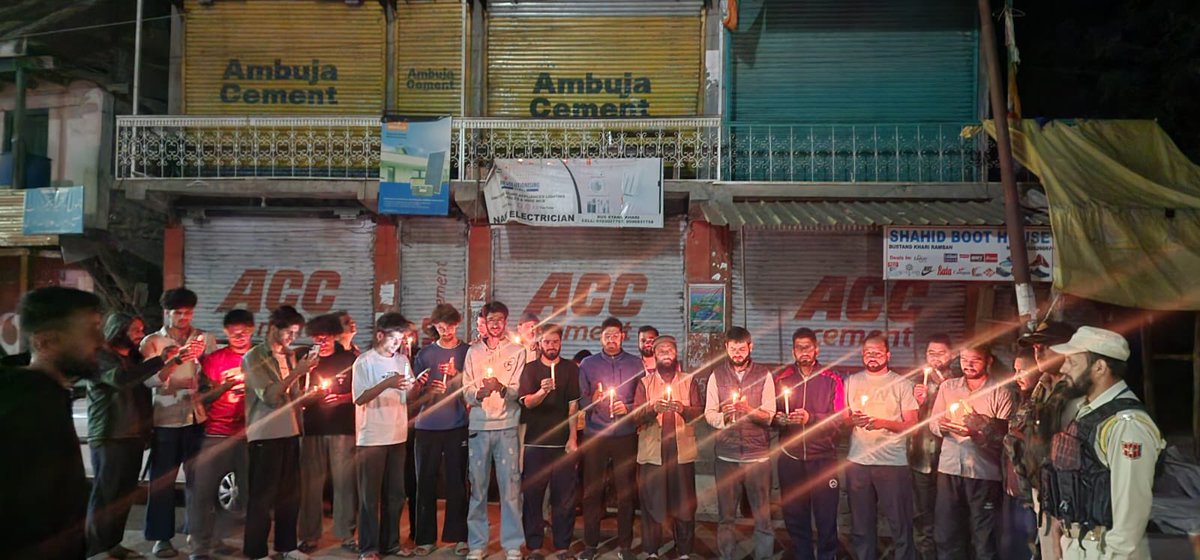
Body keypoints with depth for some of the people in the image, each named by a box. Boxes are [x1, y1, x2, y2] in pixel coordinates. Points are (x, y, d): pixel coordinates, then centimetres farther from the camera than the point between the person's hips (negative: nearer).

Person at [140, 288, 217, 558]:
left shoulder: (205, 339, 8)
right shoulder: (152, 342, 0)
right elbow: (148, 379, -15)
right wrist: (175, 359, -29)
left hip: (197, 418, 2)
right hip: (166, 420, -2)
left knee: (198, 478, 10)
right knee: (162, 480, 4)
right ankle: (161, 538, 14)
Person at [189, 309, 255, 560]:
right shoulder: (213, 359, 7)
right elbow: (203, 398, 3)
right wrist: (225, 386, -14)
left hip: (250, 434, 0)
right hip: (217, 435, 0)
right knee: (203, 490, -5)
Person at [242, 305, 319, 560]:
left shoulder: (290, 357, 13)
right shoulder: (253, 358, -7)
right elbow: (269, 395, -17)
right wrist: (297, 372, -22)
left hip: (290, 431, 6)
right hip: (265, 434, -6)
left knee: (291, 493, 11)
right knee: (263, 495, 0)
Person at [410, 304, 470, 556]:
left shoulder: (468, 352, 5)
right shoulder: (425, 353, 8)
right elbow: (414, 392, 7)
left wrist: (457, 375, -14)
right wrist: (428, 390, -14)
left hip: (457, 426, -1)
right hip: (427, 426, 1)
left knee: (456, 482, 2)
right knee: (426, 482, 3)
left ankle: (458, 535, 12)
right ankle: (426, 538, 11)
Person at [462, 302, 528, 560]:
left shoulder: (517, 352, 6)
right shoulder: (473, 352, 10)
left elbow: (518, 391, -2)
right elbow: (467, 393, 6)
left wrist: (501, 387, -23)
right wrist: (480, 393, -16)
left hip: (507, 426, -1)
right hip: (479, 426, 2)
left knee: (510, 486, -1)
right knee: (477, 487, 5)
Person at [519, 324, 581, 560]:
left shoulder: (570, 369, 5)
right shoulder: (530, 369, 5)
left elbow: (573, 406, 1)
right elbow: (527, 402, -7)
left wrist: (573, 438, -6)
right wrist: (542, 392, -29)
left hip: (562, 441, 0)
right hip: (535, 441, 0)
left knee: (564, 496, 2)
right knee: (532, 494, 3)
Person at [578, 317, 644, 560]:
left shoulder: (636, 364, 7)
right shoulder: (588, 364, 8)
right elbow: (581, 401, 5)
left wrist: (628, 408, -11)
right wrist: (592, 401, -15)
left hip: (626, 435, 0)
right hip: (595, 434, 0)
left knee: (626, 491, 2)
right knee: (592, 490, 1)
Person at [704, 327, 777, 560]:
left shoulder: (764, 375, 2)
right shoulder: (717, 375, 5)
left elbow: (769, 416, -4)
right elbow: (708, 414, 1)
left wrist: (750, 410, -23)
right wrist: (722, 416, -20)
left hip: (758, 455, -1)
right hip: (726, 455, 1)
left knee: (763, 516, 3)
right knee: (725, 517, 8)